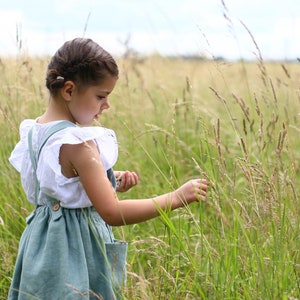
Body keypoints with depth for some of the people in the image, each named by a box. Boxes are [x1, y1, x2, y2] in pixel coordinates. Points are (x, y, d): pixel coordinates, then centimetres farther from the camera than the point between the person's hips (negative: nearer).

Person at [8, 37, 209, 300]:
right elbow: (112, 213, -27)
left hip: (41, 241, 9)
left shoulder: (33, 131, 3)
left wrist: (109, 182, 4)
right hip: (77, 246, -9)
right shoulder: (77, 143, -23)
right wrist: (176, 198, -23)